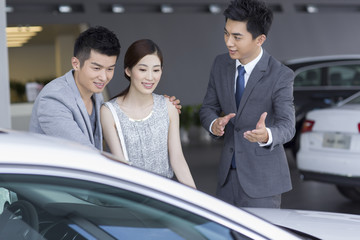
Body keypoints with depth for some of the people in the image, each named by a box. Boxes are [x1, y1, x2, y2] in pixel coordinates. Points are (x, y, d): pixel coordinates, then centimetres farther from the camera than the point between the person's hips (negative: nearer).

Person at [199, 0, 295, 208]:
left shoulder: (281, 75, -16)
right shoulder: (221, 64, 1)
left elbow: (287, 126, -22)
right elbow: (208, 108, 9)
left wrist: (266, 135, -46)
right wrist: (214, 124, -16)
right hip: (228, 173, 5)